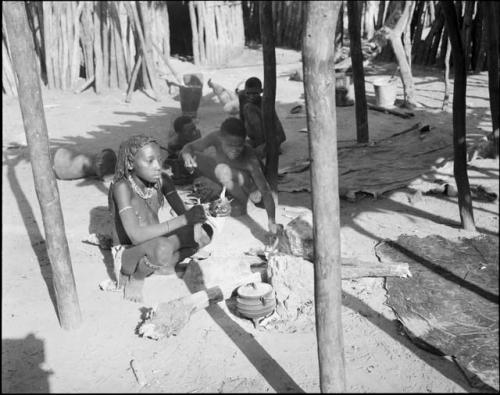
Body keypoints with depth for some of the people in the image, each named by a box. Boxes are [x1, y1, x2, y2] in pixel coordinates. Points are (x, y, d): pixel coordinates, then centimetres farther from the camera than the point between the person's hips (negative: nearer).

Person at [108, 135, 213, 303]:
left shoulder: (161, 180, -8)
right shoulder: (122, 187, -26)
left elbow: (183, 213, -5)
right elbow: (136, 236, -35)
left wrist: (196, 216, -29)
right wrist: (184, 219, -39)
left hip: (154, 245, 6)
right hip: (128, 254, -6)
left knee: (204, 232, -13)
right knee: (162, 248, -40)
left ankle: (166, 264, 7)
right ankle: (136, 278, -7)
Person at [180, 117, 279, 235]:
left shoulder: (250, 160, -39)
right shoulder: (216, 138, -30)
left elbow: (265, 192, -36)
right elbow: (189, 147, -20)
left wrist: (272, 221, -45)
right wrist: (187, 155, -45)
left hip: (246, 181, -4)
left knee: (224, 172, -38)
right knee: (192, 157, -13)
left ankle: (241, 203, -9)